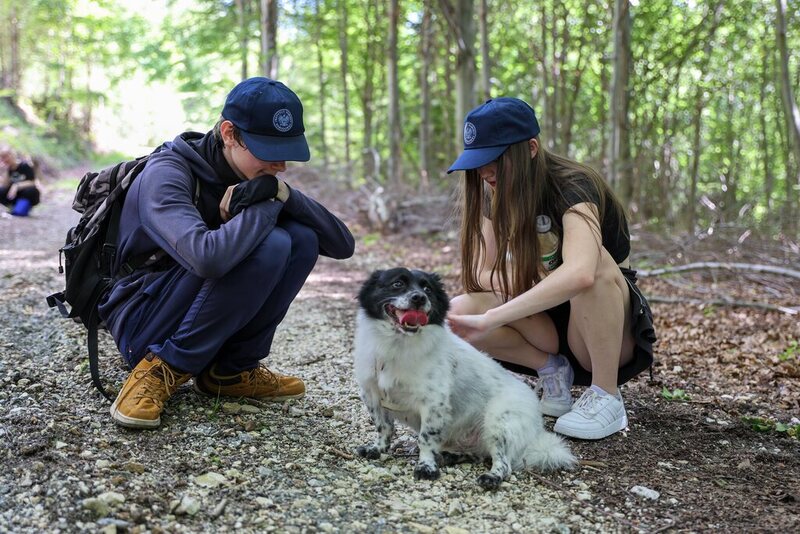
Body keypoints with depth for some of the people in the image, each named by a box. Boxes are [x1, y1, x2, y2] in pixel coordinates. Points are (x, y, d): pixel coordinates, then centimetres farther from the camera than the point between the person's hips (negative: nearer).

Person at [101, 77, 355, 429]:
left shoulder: (260, 180, 0)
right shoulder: (167, 173, -21)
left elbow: (342, 245, -5)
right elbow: (208, 257, -42)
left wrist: (284, 193, -21)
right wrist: (267, 204, -24)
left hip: (211, 323, 7)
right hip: (142, 325, -7)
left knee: (302, 239, -10)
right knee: (267, 245, -28)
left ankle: (231, 370, -3)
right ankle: (165, 369, -15)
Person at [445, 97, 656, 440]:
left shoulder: (571, 186, -23)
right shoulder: (499, 195, -2)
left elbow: (579, 273, -43)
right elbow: (483, 274, -5)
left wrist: (490, 319, -46)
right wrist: (531, 284, -27)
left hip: (616, 327, -5)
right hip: (553, 322, 5)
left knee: (594, 263, -38)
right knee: (458, 312, -21)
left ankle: (606, 398, -22)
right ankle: (552, 372, -3)